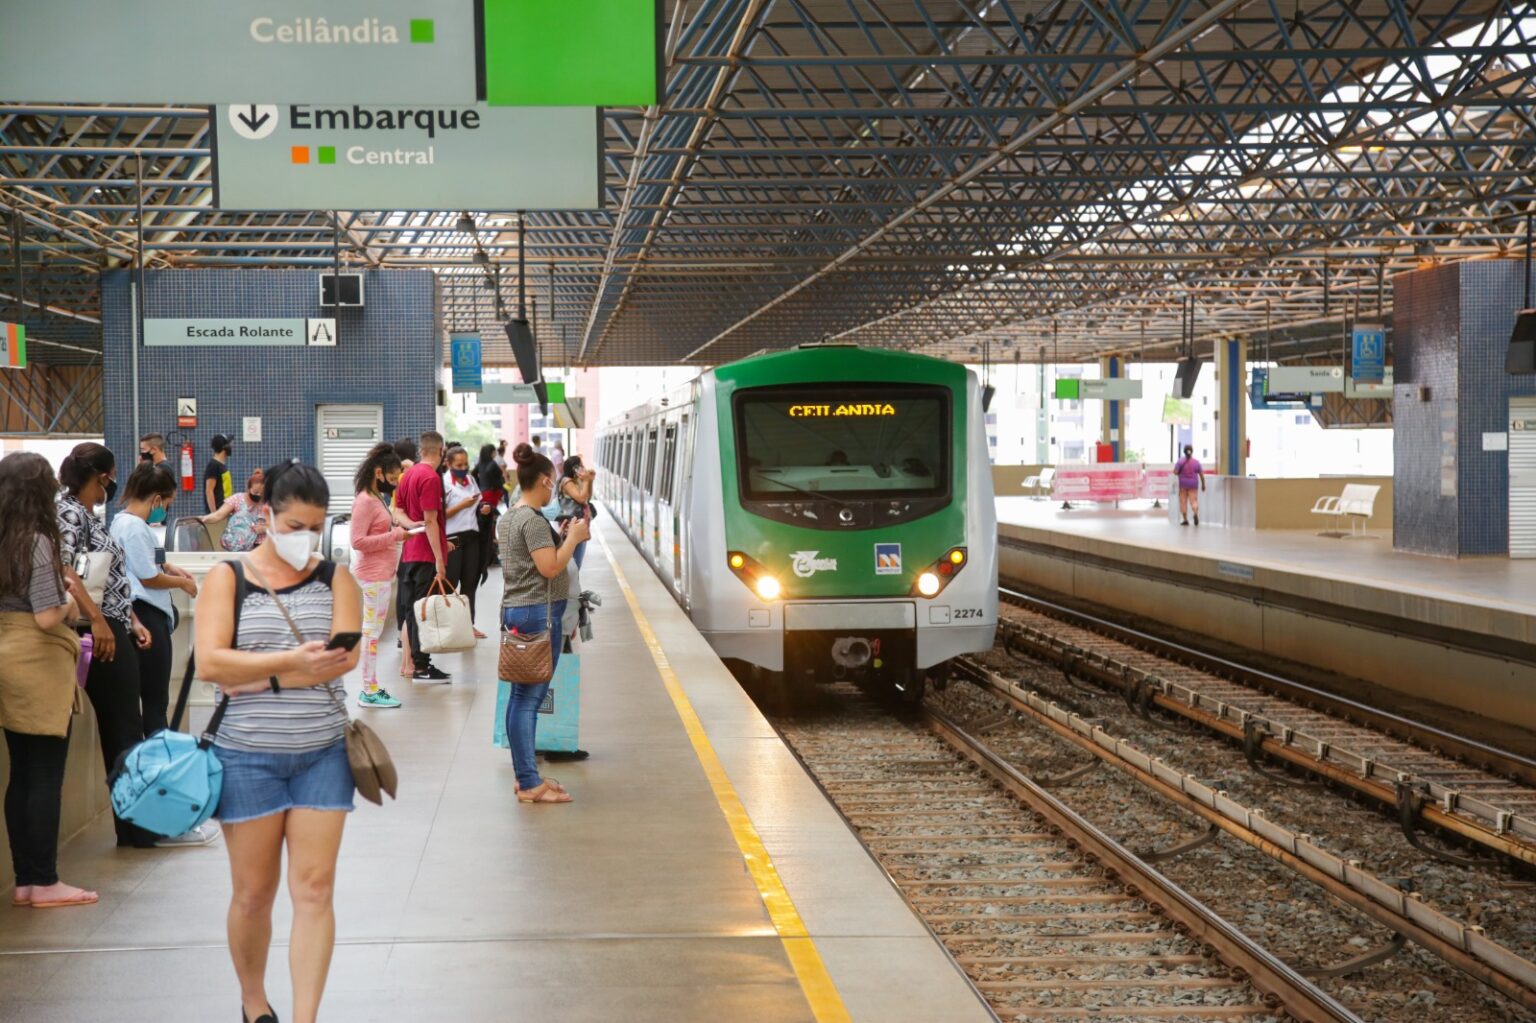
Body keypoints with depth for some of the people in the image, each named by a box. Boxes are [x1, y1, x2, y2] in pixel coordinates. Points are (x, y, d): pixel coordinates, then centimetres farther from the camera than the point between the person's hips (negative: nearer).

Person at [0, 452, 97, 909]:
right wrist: (70, 607, 0)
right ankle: (44, 882, 4)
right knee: (46, 778, 0)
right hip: (39, 666, -7)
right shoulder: (37, 542, -15)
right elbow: (46, 618, -19)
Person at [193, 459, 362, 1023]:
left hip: (323, 754, 1)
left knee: (314, 890, -3)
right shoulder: (227, 579, -1)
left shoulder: (335, 579, 4)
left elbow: (344, 656, -11)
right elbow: (209, 662, -14)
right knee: (253, 893, 6)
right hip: (248, 755, -1)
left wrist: (261, 678, -16)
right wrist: (294, 660, -21)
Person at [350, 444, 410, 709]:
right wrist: (394, 535, -19)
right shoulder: (365, 501, -15)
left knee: (373, 630, 12)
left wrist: (399, 528, 6)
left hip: (382, 574, 10)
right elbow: (358, 541, -21)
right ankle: (370, 691, -3)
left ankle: (371, 687, 18)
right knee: (372, 630, -6)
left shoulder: (379, 499, 14)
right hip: (373, 575, -10)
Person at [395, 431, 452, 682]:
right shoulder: (431, 478, -15)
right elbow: (430, 521, -18)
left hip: (409, 553, 8)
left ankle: (409, 660, 18)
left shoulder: (408, 474, 11)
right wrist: (439, 560, -18)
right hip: (427, 555, -8)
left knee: (409, 609, 13)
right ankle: (421, 667, -1)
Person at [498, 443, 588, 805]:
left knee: (522, 696, 13)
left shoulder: (509, 517, 15)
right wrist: (574, 537, -9)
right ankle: (529, 784, -4)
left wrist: (567, 537, 12)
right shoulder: (533, 520, -16)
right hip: (538, 613, -10)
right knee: (529, 697, -7)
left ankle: (526, 776, 20)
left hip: (514, 611, 10)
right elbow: (550, 568, -20)